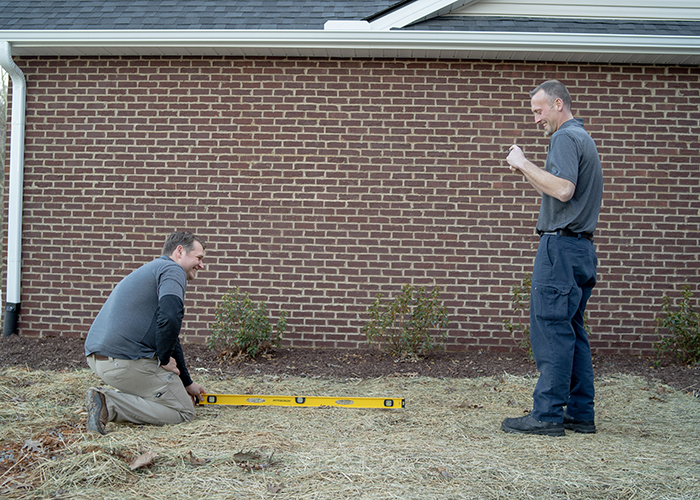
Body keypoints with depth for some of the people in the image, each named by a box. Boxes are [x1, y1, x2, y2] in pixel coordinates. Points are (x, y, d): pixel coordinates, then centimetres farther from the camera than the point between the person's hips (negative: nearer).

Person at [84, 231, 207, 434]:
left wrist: (187, 383, 38)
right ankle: (110, 405, -13)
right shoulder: (173, 271, -4)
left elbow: (168, 337, 34)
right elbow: (170, 318, -25)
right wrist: (164, 360, -9)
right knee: (184, 411, 0)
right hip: (125, 361, -10)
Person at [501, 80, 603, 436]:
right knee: (572, 331, 11)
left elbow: (563, 189, -23)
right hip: (582, 247, 10)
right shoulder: (583, 138, 23)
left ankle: (547, 415, -6)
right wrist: (526, 172, 19)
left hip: (561, 244, -10)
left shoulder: (565, 138, -9)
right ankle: (580, 414, 13)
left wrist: (525, 163, -15)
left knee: (550, 329, -8)